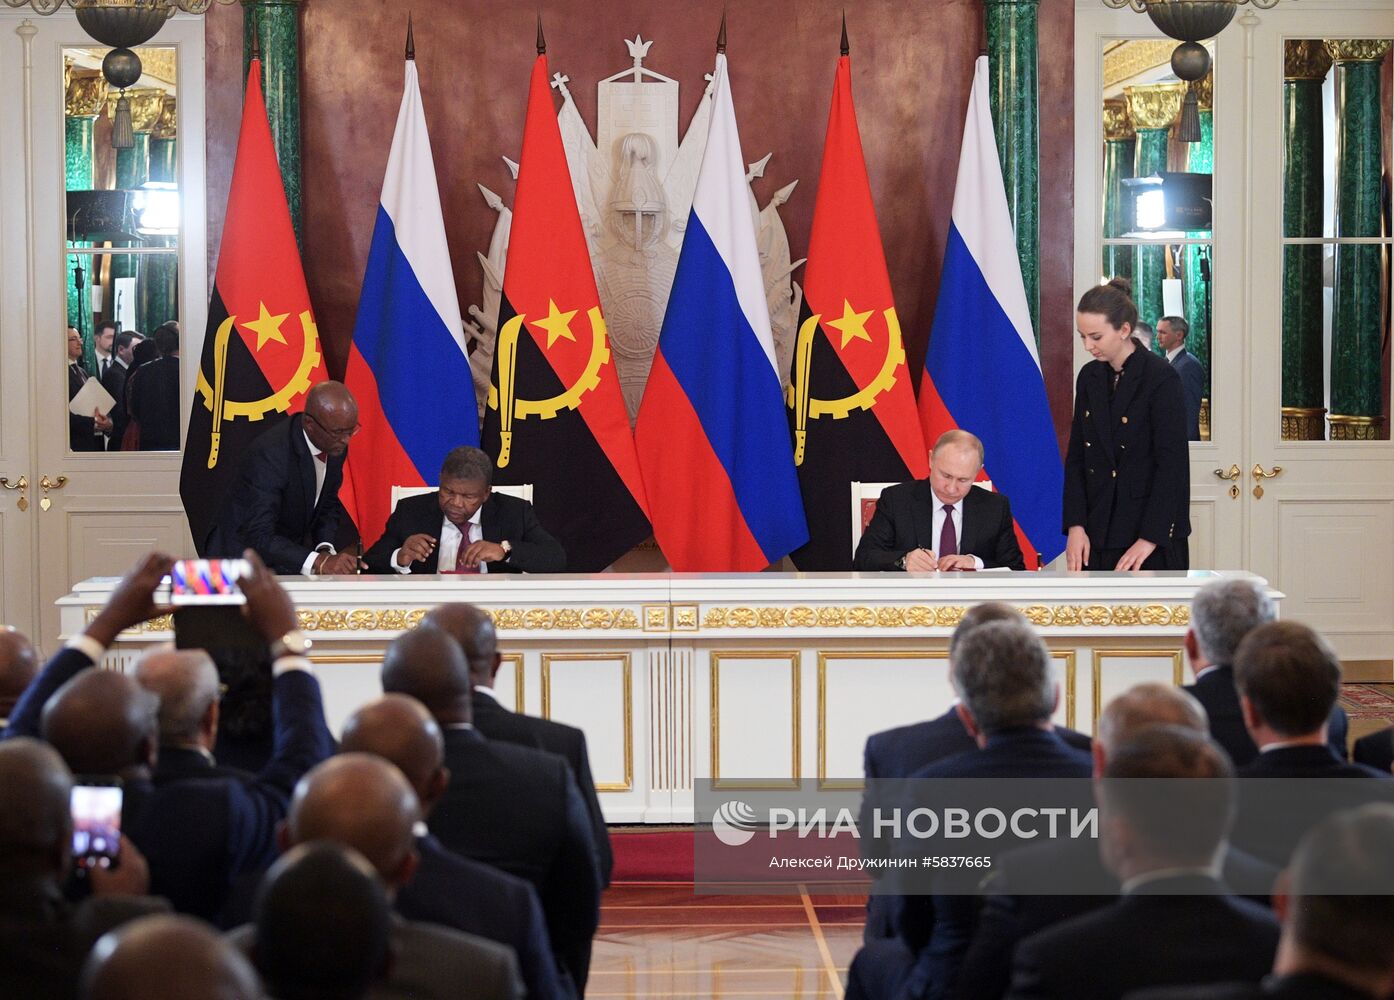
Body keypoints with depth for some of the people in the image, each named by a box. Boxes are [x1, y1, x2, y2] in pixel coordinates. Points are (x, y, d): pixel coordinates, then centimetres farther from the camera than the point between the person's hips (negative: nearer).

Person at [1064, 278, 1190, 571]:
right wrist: (1075, 526, 1)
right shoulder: (1090, 377, 9)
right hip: (1099, 531, 5)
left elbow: (1172, 464, -13)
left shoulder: (1161, 378, -10)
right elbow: (1076, 456, 11)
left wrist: (1149, 539, -16)